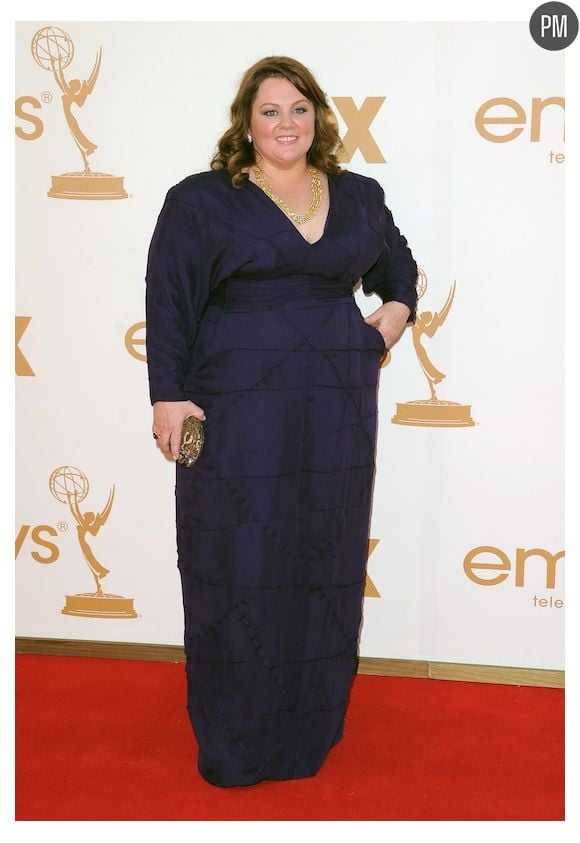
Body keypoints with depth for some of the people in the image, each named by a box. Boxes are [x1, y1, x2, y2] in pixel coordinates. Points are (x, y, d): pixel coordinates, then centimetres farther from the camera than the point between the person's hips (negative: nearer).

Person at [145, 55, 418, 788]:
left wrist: (397, 310, 9)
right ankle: (232, 745, 16)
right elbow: (168, 302, -4)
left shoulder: (359, 197, 12)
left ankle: (310, 729, 24)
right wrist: (169, 395, -12)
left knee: (324, 563, 8)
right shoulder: (201, 200, 0)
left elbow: (400, 269, 29)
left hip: (336, 410, 4)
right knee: (237, 566, 0)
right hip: (239, 410, -3)